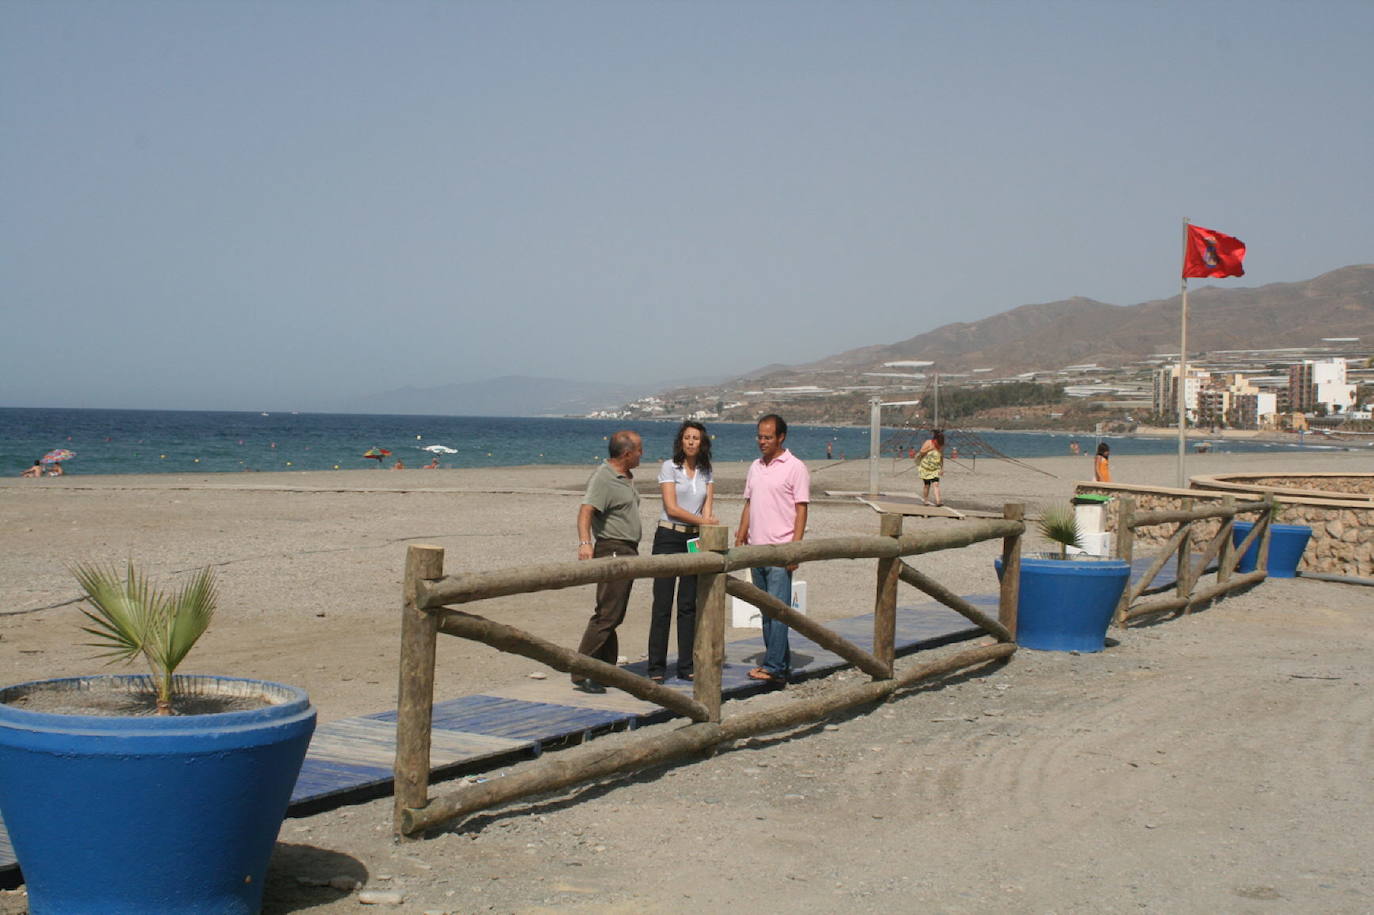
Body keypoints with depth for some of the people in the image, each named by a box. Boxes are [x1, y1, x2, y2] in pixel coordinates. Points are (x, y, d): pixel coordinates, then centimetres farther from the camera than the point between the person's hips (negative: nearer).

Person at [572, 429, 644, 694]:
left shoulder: (626, 478, 17)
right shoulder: (603, 478, -14)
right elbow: (586, 510, -28)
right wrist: (584, 542, -43)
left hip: (628, 552, 10)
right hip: (612, 551, -10)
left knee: (615, 616, 11)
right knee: (607, 614, -14)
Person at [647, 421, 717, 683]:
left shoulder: (706, 472, 12)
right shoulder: (669, 467, -3)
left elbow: (708, 505, 3)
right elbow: (672, 508, -10)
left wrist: (707, 523, -16)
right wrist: (703, 521, -11)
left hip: (695, 540, 4)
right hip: (669, 537, -4)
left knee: (689, 605, 6)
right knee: (662, 605, -5)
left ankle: (686, 666, 11)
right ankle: (656, 668, -2)